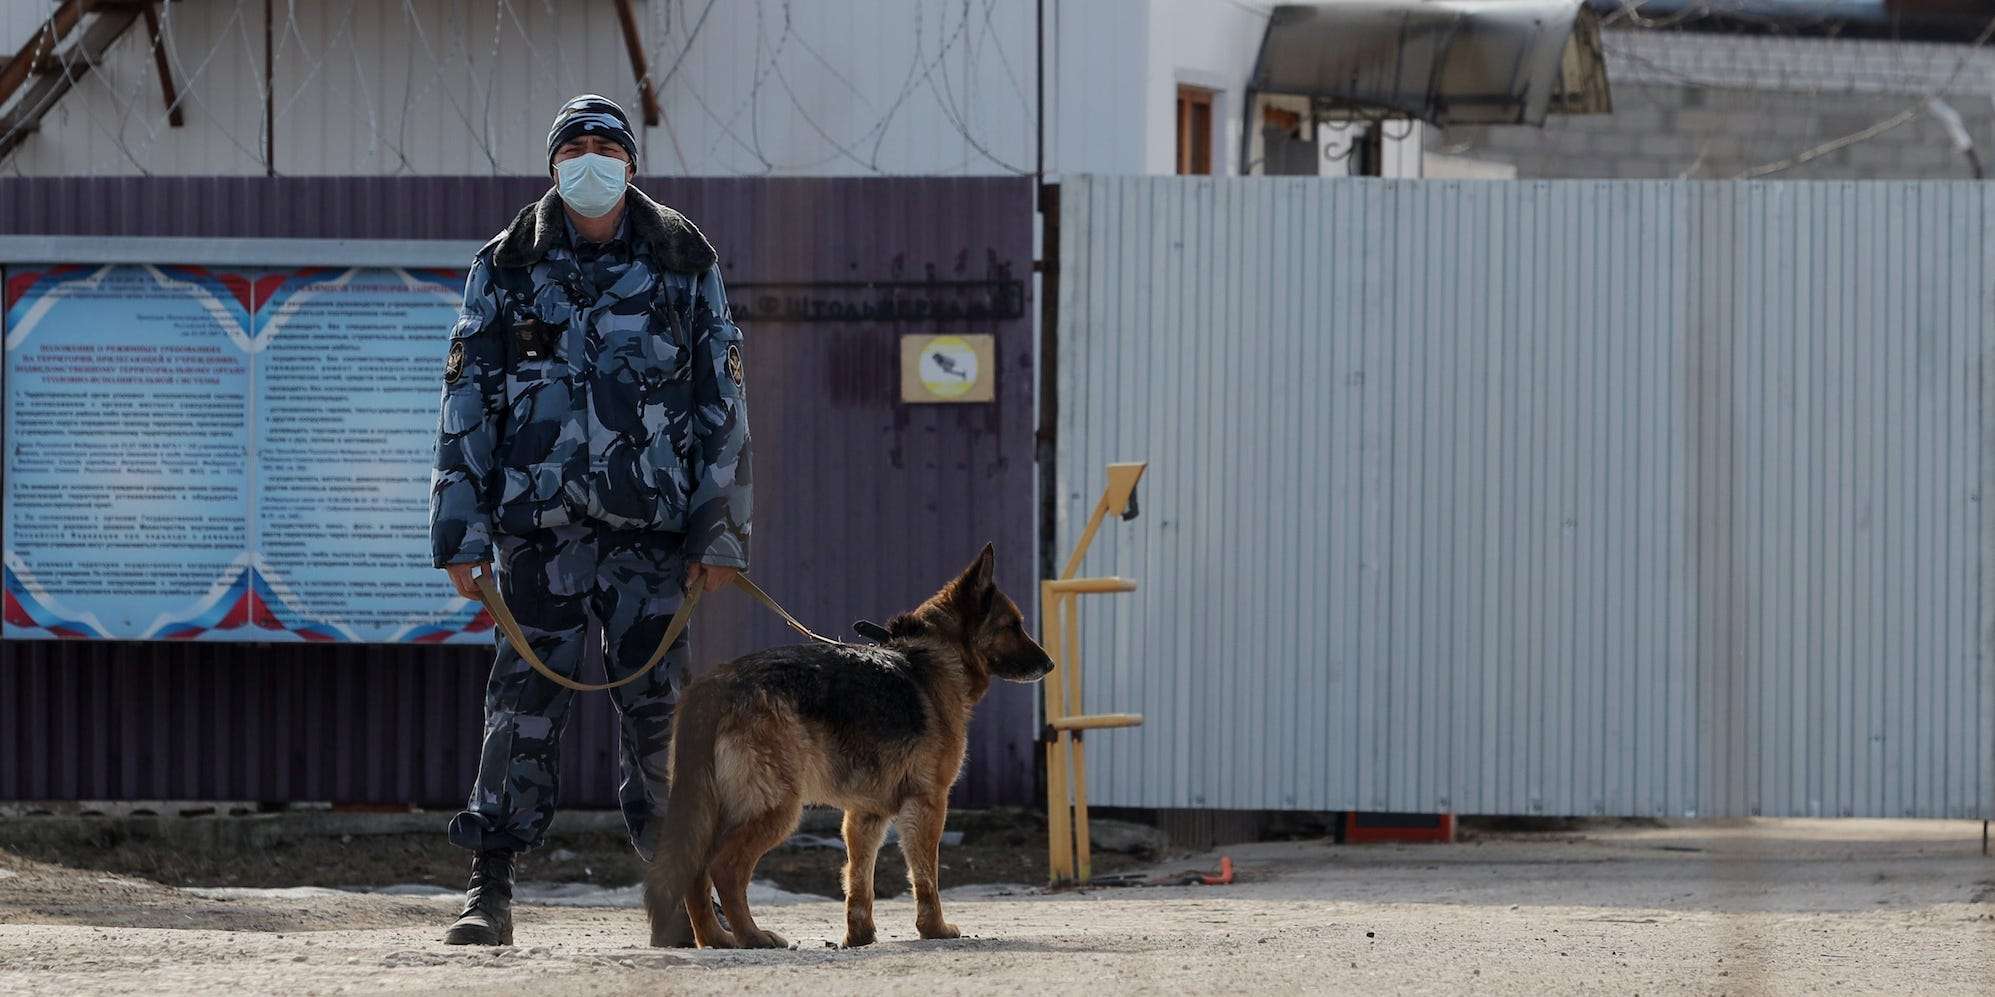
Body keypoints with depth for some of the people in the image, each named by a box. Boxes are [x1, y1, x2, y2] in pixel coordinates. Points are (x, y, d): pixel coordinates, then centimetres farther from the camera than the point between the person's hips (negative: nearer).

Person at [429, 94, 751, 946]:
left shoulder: (683, 263, 8)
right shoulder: (507, 267, 7)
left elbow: (722, 399, 9)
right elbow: (468, 399, 7)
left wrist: (720, 531, 4)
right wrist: (462, 531, 0)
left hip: (651, 522, 0)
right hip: (540, 521, 0)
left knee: (658, 702, 0)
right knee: (525, 702, -4)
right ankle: (490, 890, -1)